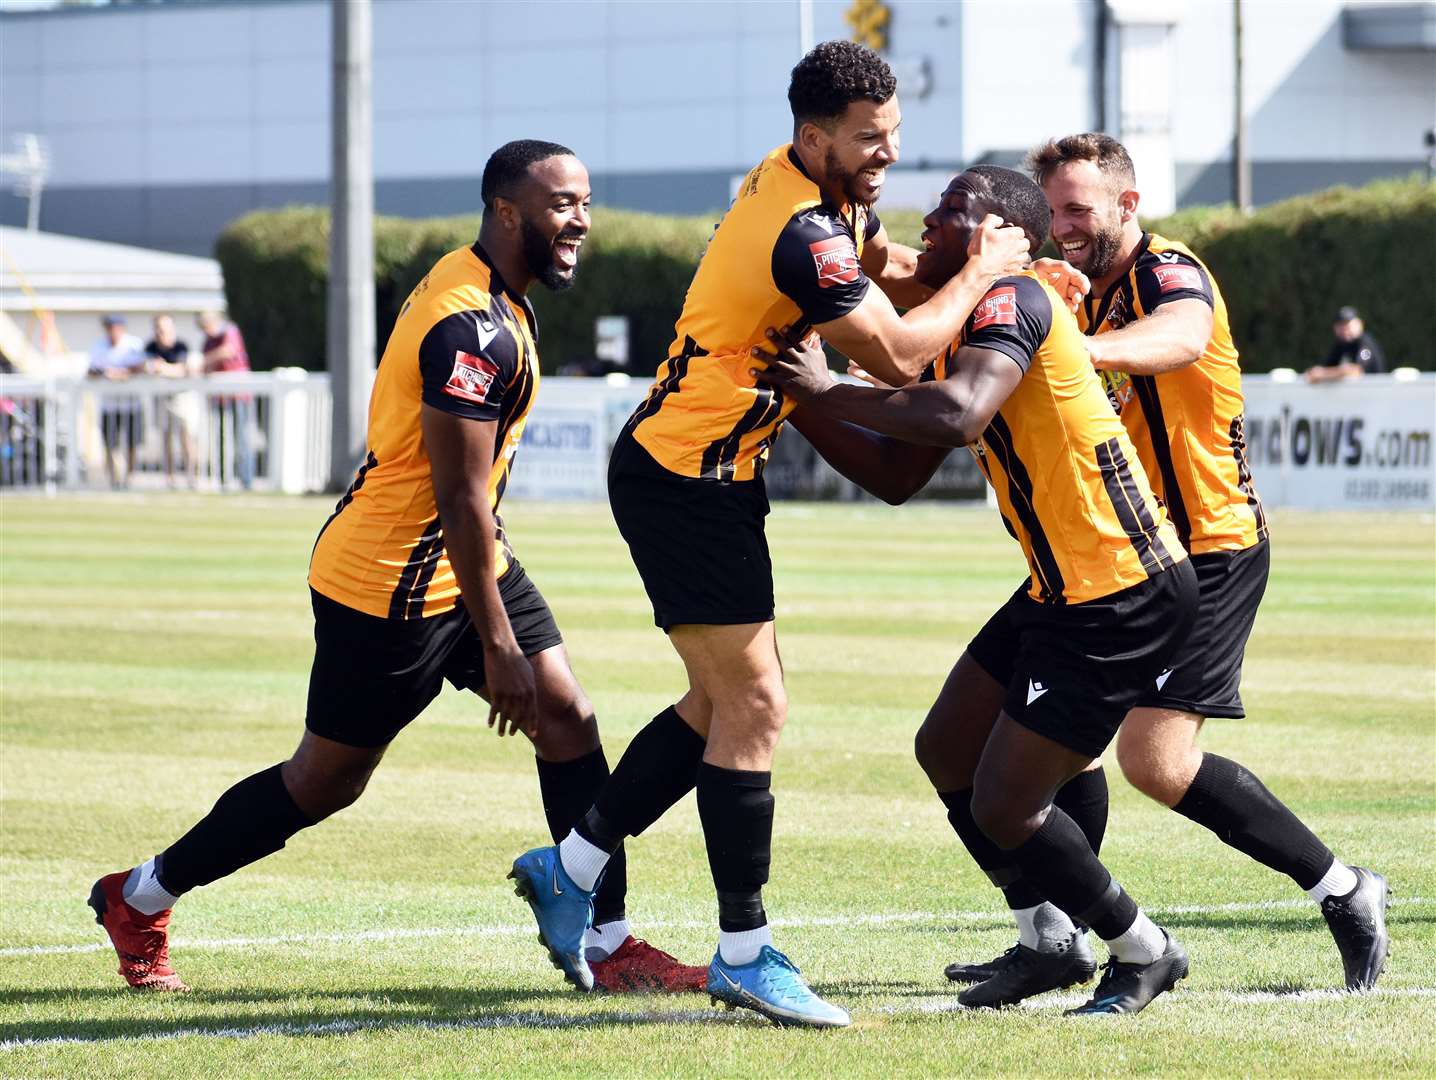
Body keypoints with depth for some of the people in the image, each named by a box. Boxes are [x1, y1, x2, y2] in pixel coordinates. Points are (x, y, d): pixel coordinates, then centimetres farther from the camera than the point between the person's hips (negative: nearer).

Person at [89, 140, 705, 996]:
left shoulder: (494, 298, 8)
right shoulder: (472, 328, -25)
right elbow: (460, 498, -26)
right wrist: (498, 647, -24)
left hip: (466, 563, 10)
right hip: (394, 587, -10)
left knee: (568, 721, -1)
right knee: (326, 781, 4)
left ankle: (609, 943, 1)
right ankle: (140, 899, 20)